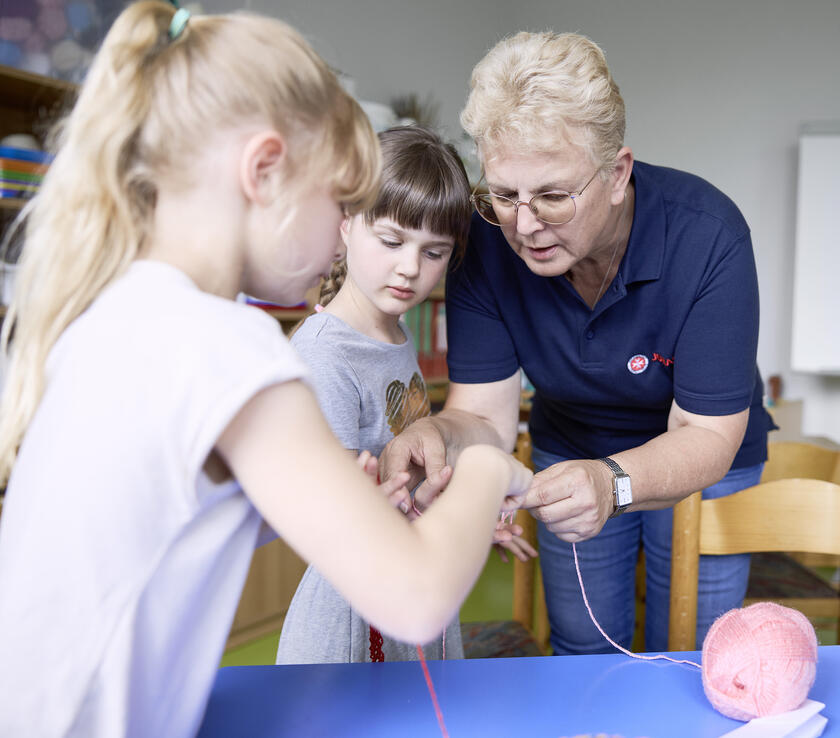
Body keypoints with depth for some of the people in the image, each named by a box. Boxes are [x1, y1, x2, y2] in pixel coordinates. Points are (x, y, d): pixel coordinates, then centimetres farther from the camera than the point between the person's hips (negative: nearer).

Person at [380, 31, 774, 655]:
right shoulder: (484, 238, -24)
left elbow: (707, 435, -30)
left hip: (704, 465, -1)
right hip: (569, 451, 2)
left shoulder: (708, 234, -31)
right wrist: (439, 435, -46)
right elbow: (485, 415, -23)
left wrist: (612, 483, -50)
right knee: (581, 657, 14)